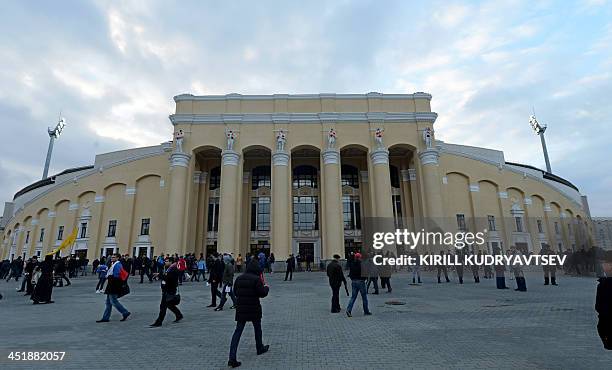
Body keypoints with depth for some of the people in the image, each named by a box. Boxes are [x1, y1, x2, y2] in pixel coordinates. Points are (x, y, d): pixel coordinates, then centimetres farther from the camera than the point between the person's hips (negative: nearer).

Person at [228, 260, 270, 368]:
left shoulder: (239, 278, 1)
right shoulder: (256, 279, -16)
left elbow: (235, 292, 10)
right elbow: (262, 293, -15)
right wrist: (266, 287, 4)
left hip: (240, 309, 4)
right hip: (254, 309, -4)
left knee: (238, 331, 6)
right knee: (257, 328, 20)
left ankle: (232, 358, -1)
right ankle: (260, 348, 39)